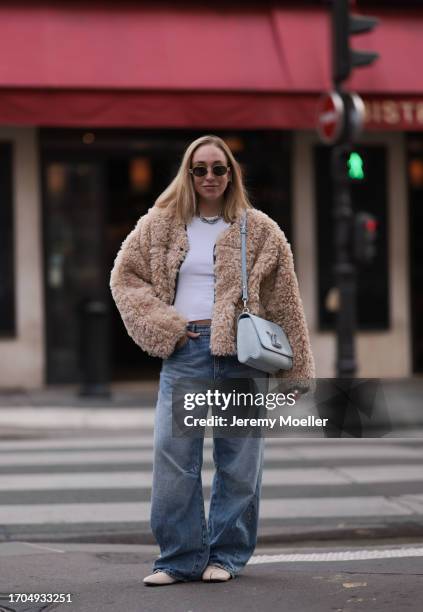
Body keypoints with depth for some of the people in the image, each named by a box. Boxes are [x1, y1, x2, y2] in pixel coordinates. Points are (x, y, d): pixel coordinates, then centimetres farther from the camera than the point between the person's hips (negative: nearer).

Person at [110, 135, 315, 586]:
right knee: (173, 456, -5)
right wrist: (163, 325, -2)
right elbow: (124, 276, 11)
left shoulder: (258, 231, 6)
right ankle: (180, 557, 3)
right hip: (183, 351, 1)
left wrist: (294, 369, 3)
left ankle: (226, 556, 13)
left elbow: (285, 302, 6)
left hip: (239, 354, -1)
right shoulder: (160, 225, 9)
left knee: (238, 459, 2)